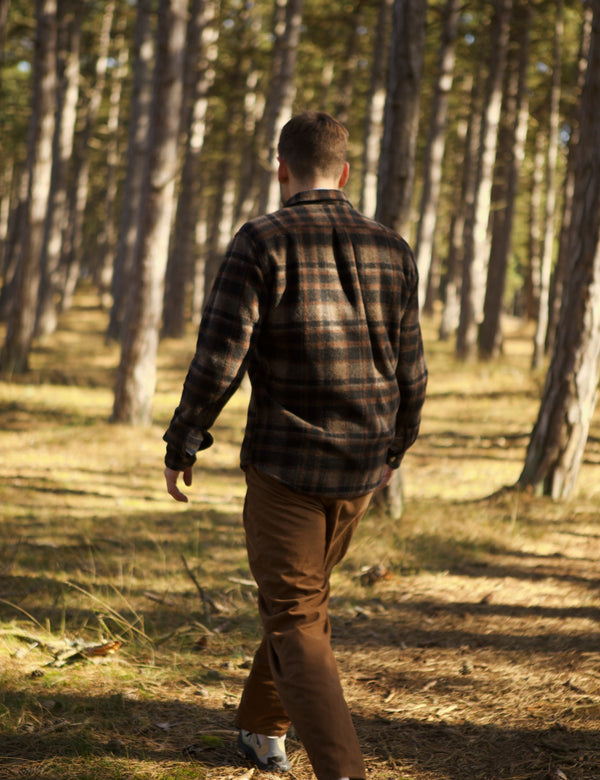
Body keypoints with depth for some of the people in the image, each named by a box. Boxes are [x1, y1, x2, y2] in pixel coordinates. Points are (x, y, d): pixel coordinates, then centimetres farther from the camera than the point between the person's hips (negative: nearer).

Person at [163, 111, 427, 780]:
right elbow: (410, 374, 7)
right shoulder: (390, 251, 3)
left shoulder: (261, 243, -11)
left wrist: (181, 447, -3)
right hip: (359, 469, 5)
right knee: (304, 593, 25)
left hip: (285, 461, -5)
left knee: (295, 623, -2)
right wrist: (393, 450, 24)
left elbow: (218, 359, -16)